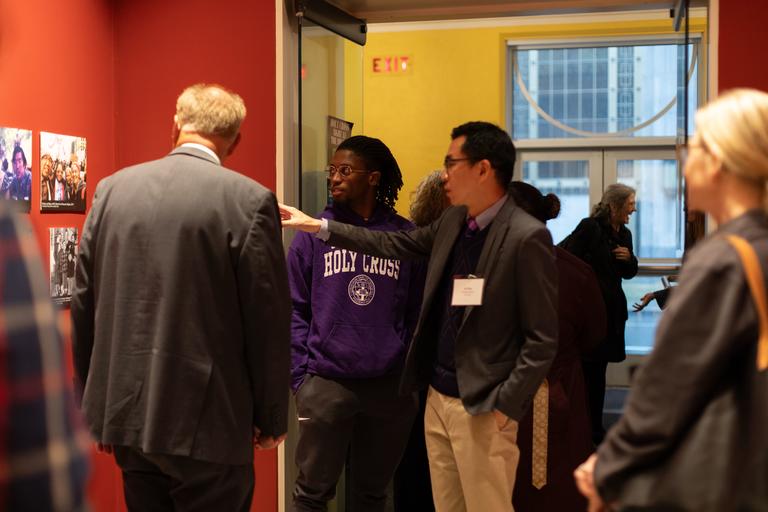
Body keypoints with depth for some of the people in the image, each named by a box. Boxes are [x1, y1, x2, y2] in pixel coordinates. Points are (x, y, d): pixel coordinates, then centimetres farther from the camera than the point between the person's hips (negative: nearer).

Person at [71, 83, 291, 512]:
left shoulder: (112, 188, 3)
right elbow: (269, 321, -9)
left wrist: (96, 404, 19)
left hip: (124, 415, 5)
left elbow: (84, 305, 8)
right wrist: (271, 419, 3)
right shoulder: (250, 200, -11)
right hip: (206, 424, -5)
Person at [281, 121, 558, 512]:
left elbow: (542, 338, -16)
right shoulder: (453, 221, 8)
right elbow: (394, 245, 21)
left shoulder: (528, 237, -16)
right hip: (437, 398, 8)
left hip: (482, 409, -7)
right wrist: (318, 225, 19)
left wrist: (506, 406, -16)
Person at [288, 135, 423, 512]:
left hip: (391, 386, 1)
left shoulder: (406, 236, 2)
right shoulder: (312, 233, 1)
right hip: (325, 383, -1)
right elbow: (294, 309, 1)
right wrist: (300, 374, -7)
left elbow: (417, 311, 6)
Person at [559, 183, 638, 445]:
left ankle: (595, 428, 21)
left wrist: (629, 258, -1)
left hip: (612, 309, 8)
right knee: (589, 371, -4)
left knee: (598, 370, 14)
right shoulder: (589, 227, -13)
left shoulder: (624, 234, 10)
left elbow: (629, 273, 18)